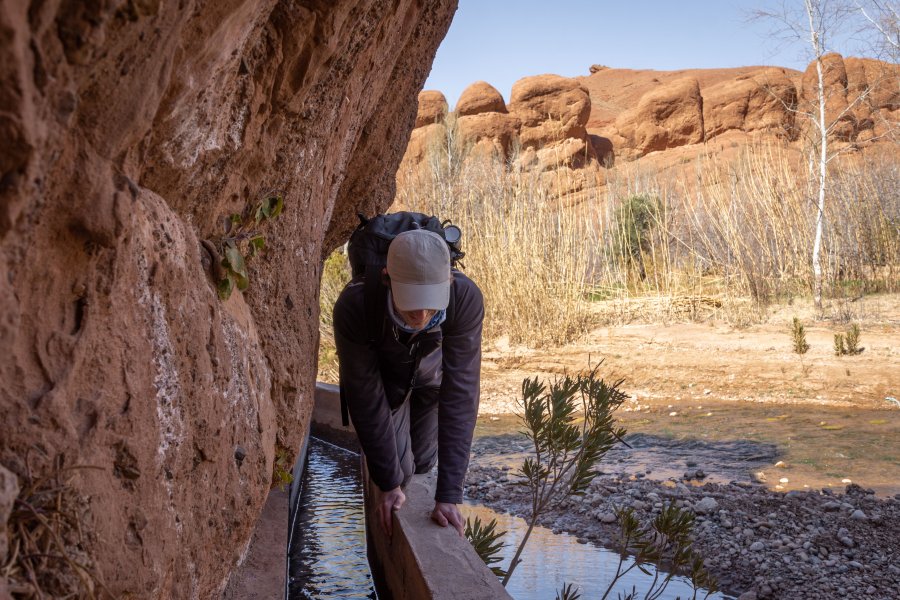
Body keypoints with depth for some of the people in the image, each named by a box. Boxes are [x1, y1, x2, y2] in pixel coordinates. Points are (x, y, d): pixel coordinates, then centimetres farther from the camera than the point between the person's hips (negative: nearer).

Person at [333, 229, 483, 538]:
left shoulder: (466, 298, -42)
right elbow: (365, 396, -32)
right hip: (380, 371, -1)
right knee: (400, 465, -9)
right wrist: (388, 483, -26)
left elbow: (461, 393, -40)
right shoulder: (354, 304, -43)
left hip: (433, 370, 1)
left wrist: (449, 495, -41)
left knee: (422, 462, 12)